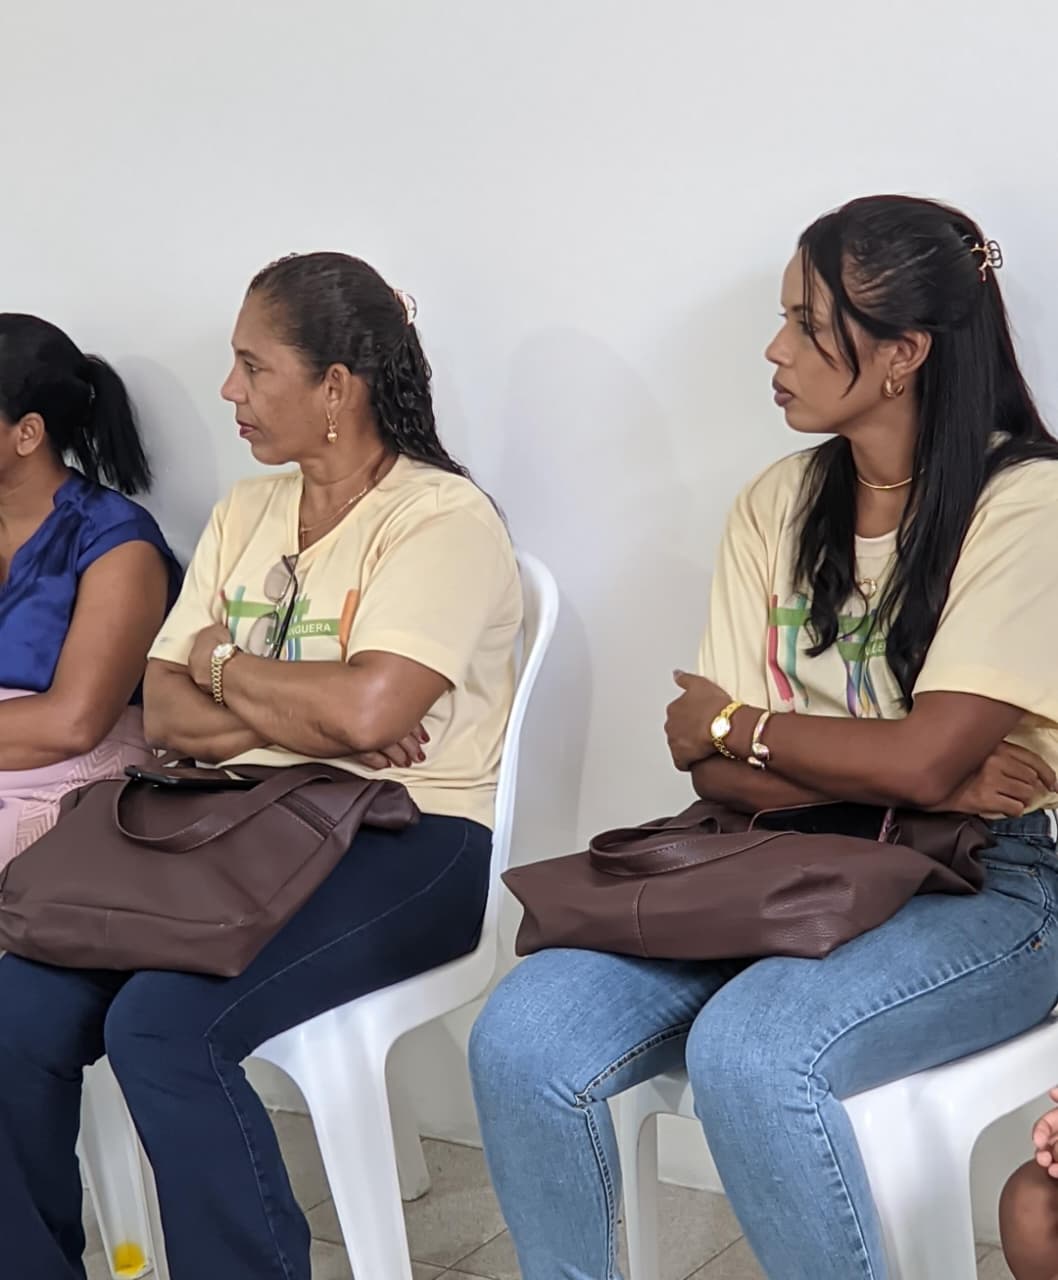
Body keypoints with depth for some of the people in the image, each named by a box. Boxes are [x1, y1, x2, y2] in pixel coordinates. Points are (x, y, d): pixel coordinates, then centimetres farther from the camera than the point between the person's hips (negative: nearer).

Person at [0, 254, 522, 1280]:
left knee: (162, 1026, -29)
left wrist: (222, 666, -4)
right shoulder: (245, 513, 16)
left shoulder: (444, 519, -7)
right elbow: (163, 710, 9)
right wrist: (304, 720, -10)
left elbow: (364, 709, -22)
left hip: (402, 846, -6)